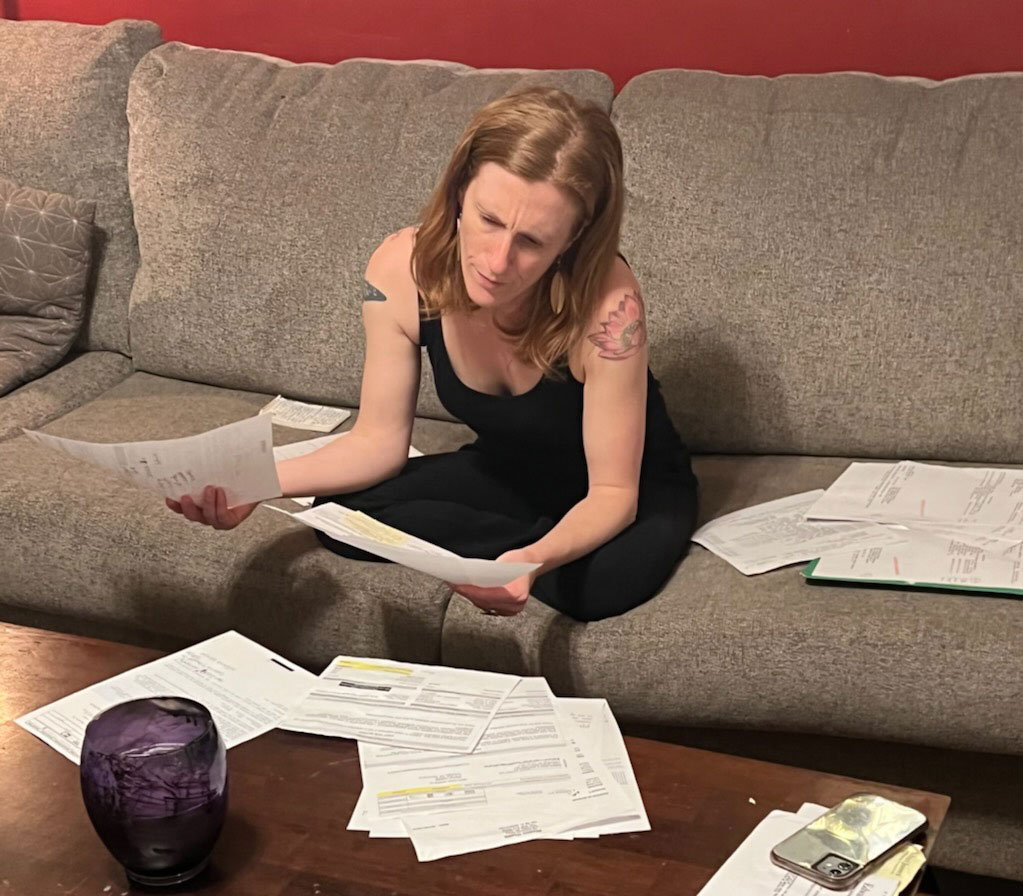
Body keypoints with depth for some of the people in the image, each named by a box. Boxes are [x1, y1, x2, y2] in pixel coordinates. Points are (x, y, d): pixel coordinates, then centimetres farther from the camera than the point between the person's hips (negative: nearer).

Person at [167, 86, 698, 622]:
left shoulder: (605, 302, -37)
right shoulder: (402, 269, -24)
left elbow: (613, 492, -28)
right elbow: (378, 441, -13)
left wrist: (535, 560, -48)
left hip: (633, 488, -3)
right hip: (505, 473, 4)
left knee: (601, 582, -36)